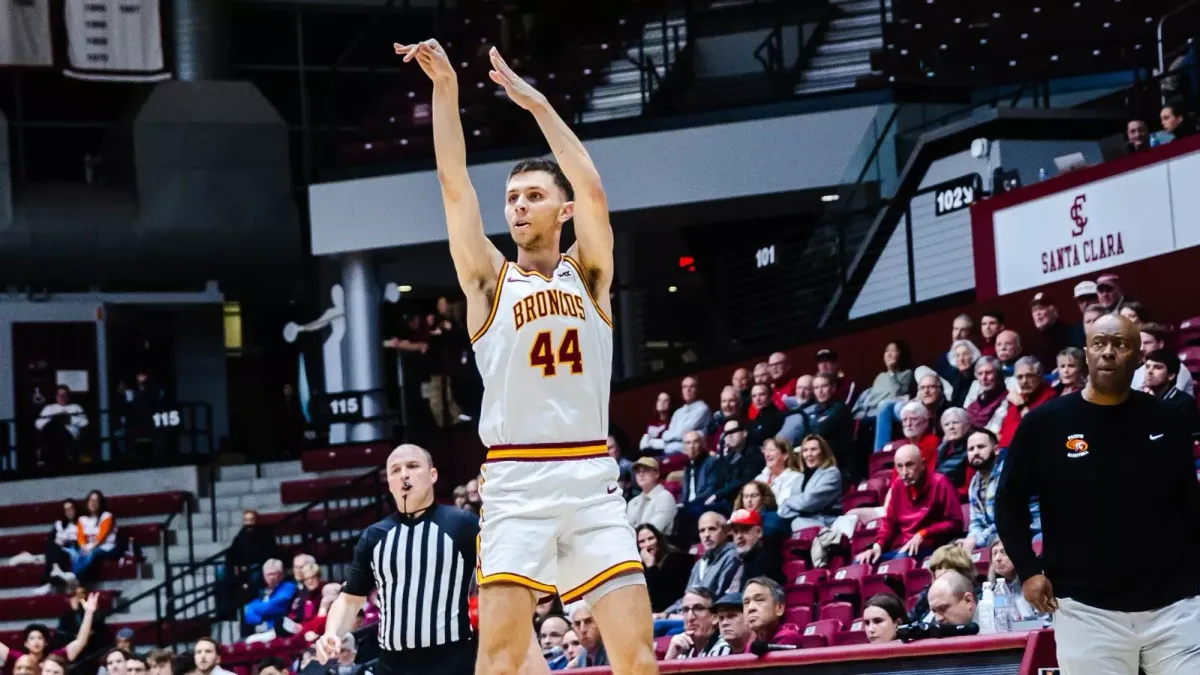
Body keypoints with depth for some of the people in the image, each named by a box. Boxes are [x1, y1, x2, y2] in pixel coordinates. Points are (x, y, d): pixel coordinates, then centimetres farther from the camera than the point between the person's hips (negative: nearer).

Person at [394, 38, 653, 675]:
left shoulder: (588, 275, 12)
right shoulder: (488, 279, 11)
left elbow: (592, 191, -4)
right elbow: (454, 186, 0)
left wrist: (534, 101, -7)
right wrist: (445, 89, -9)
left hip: (592, 479, 1)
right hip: (516, 481, -1)